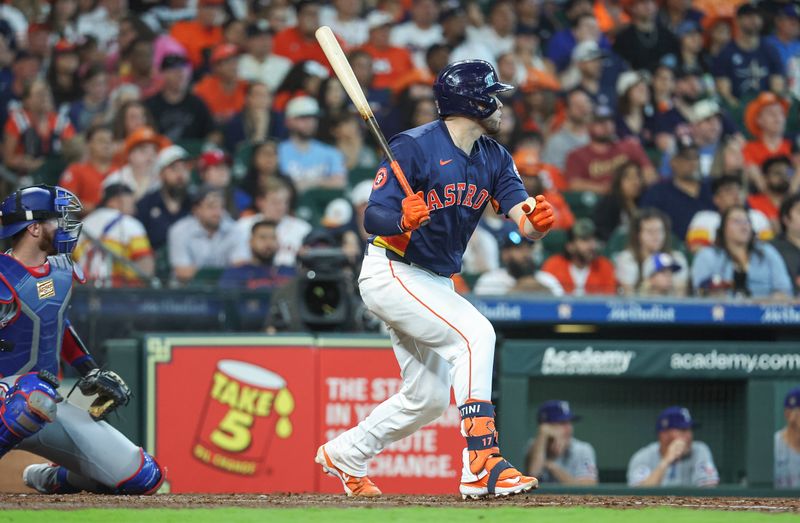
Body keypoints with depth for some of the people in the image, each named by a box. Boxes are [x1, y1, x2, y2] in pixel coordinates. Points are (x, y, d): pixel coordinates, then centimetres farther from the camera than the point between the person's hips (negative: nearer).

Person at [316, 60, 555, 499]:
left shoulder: (494, 158, 4)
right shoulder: (415, 146, -17)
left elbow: (524, 223, -8)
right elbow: (373, 218, -21)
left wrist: (537, 220, -31)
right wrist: (402, 220, -42)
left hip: (436, 283, 9)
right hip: (390, 275, -9)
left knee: (427, 398, 13)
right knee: (474, 333, -27)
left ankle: (344, 454, 34)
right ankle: (481, 466, -31)